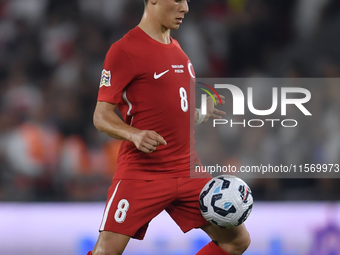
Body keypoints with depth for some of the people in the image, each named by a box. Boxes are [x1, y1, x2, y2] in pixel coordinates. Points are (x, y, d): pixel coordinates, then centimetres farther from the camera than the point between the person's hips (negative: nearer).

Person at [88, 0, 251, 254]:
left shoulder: (176, 49, 16)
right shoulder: (124, 50, -8)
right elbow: (102, 116, -10)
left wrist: (201, 114, 9)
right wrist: (135, 134, -27)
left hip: (188, 171, 7)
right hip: (141, 173, -7)